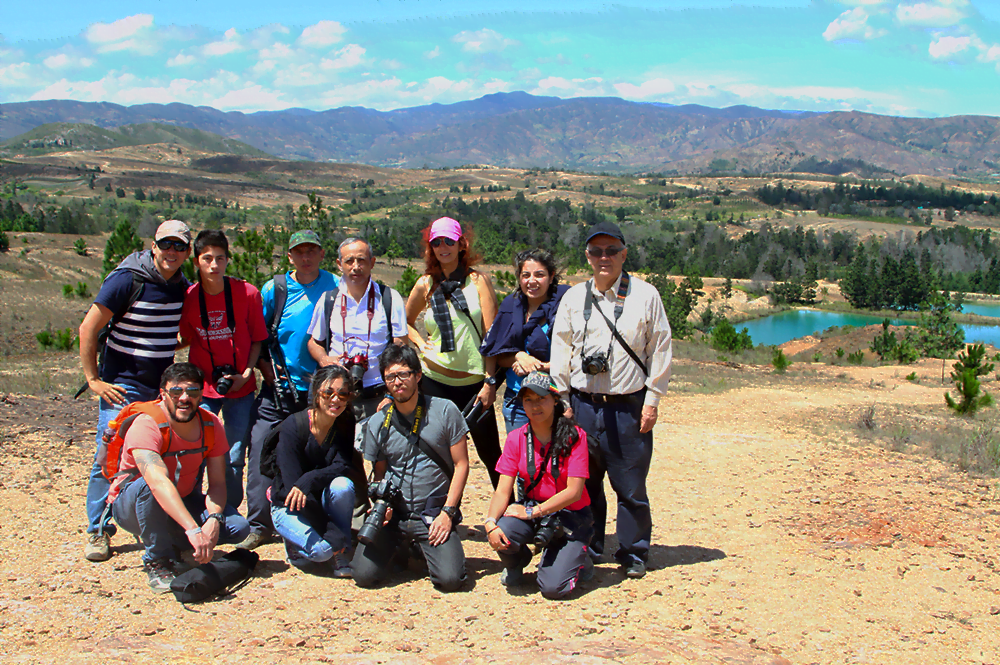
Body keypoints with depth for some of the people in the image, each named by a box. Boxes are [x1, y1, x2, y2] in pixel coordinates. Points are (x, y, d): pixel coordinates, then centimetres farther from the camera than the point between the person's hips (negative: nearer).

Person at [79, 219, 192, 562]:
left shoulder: (181, 287, 6)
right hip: (122, 386, -5)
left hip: (162, 385, 6)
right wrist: (93, 379, -12)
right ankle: (98, 531, 7)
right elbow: (88, 328, -12)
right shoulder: (127, 280, -13)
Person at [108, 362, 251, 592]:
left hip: (185, 502, 5)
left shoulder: (211, 425, -11)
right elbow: (159, 482, -43)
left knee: (238, 528, -19)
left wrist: (213, 519, -34)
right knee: (146, 486, -39)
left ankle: (176, 545, 7)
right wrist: (193, 530, -54)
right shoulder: (147, 425, -28)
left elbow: (218, 483, -12)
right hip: (132, 505, -4)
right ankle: (157, 561, -18)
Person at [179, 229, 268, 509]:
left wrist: (246, 373, -9)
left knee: (235, 459, 7)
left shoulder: (248, 294, -7)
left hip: (240, 387, 0)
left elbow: (258, 339, 2)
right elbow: (186, 339, 9)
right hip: (202, 387, 0)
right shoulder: (188, 297, -4)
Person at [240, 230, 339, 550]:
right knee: (261, 450, -6)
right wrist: (264, 364, -3)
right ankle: (259, 526, 3)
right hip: (279, 386, 1)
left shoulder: (335, 287, 1)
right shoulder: (274, 289, 2)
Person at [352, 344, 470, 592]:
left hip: (435, 513, -2)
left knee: (450, 579, -19)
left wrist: (447, 512, -9)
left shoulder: (445, 411, -3)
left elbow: (461, 465, -2)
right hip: (394, 514, 2)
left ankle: (425, 548, 16)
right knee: (364, 575, -15)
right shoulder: (377, 424, 4)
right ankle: (396, 545, 19)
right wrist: (380, 505, -7)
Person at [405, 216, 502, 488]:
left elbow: (490, 333, -5)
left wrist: (490, 381, -10)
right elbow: (406, 321, 22)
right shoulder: (426, 285, 5)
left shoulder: (478, 280, -1)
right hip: (434, 381, 2)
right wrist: (421, 343, 2)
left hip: (473, 381, -2)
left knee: (490, 453, 3)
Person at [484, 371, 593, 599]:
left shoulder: (574, 436, -12)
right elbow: (503, 490, -7)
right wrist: (490, 523, -25)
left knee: (553, 587, -21)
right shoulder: (516, 438, -1)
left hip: (570, 515, -3)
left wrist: (533, 511, -21)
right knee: (502, 533, -30)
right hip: (531, 510, 3)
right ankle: (516, 562, 7)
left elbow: (574, 492, -17)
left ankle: (577, 561, 15)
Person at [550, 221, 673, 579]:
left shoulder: (645, 295, 1)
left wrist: (652, 400, -1)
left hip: (629, 406, -2)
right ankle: (587, 549, 25)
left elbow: (660, 351, 3)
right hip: (583, 405, 2)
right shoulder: (573, 297, 8)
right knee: (584, 483, 9)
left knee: (631, 486, 3)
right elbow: (560, 350, 11)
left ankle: (633, 553, 19)